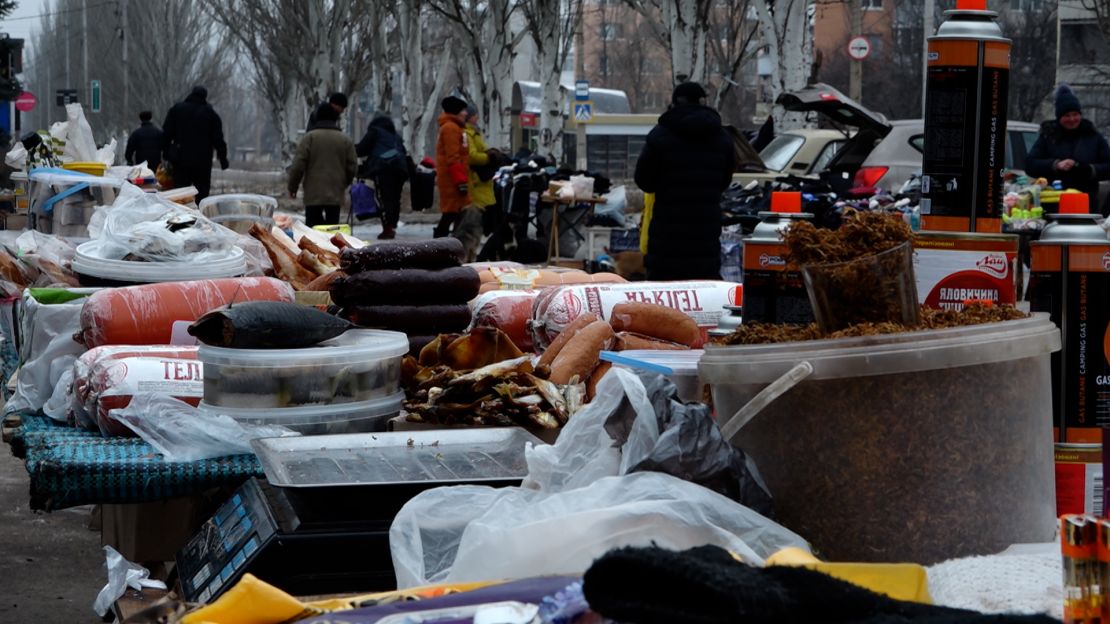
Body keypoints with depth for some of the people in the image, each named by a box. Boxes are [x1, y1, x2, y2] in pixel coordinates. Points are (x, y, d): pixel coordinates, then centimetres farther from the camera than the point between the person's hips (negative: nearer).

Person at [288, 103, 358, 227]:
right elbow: (352, 167, 8)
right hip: (336, 194, 2)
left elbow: (298, 165, -6)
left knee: (312, 224, 4)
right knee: (332, 225, 3)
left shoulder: (309, 137, -2)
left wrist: (292, 186, 5)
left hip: (313, 193, -2)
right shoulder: (346, 140, 5)